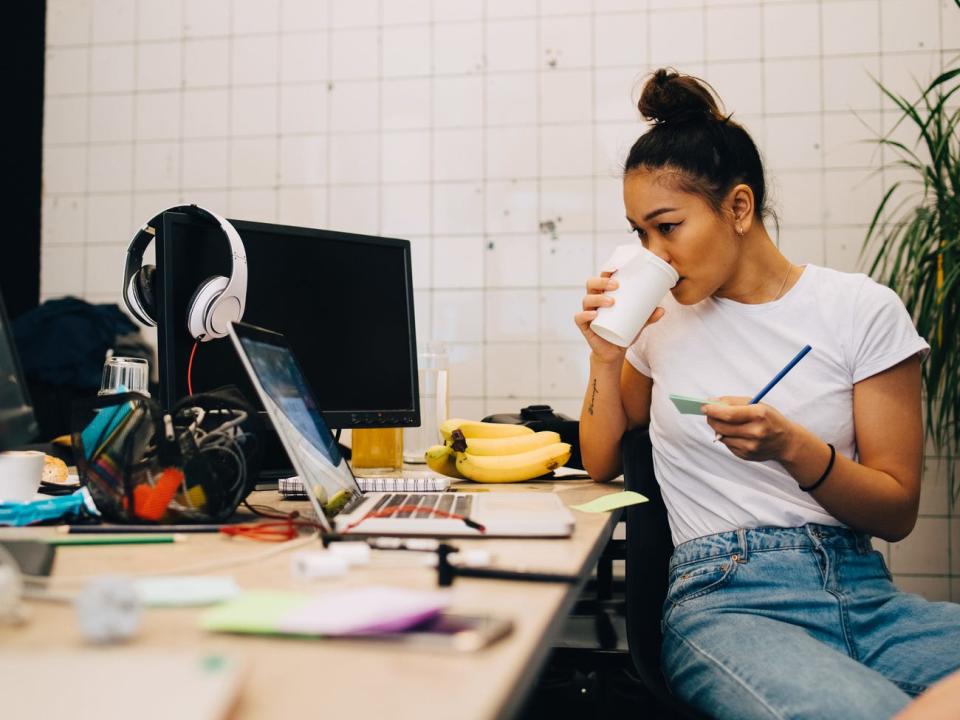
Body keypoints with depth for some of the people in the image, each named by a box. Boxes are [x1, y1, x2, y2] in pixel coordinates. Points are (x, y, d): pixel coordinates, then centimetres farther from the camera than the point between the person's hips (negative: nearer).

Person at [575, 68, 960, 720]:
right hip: (724, 600, -1)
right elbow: (601, 467, 18)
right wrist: (606, 359, 2)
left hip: (862, 590, 1)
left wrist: (791, 446, -16)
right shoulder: (662, 318, 11)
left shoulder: (862, 310, 4)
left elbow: (898, 511, 3)